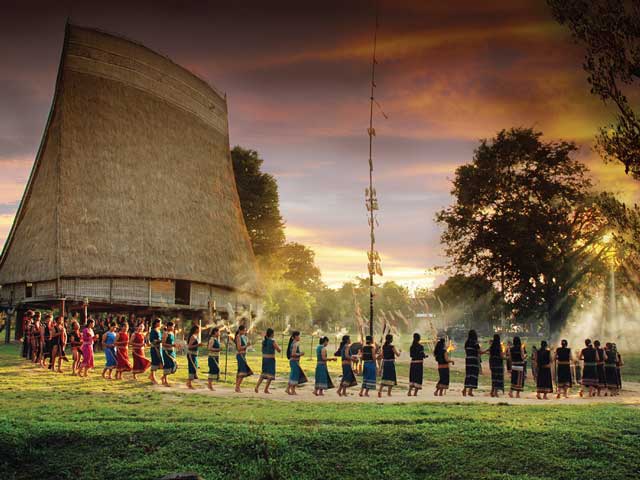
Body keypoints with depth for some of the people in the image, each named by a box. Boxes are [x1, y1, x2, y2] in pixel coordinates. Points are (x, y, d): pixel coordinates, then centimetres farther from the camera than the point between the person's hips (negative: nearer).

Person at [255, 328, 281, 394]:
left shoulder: (263, 341, 6)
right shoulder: (273, 341, -14)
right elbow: (279, 350, -11)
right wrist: (280, 348, 11)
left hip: (264, 359, 6)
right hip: (271, 359, -6)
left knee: (263, 373, 17)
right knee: (270, 375, 3)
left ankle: (257, 386, 5)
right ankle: (266, 389, 0)